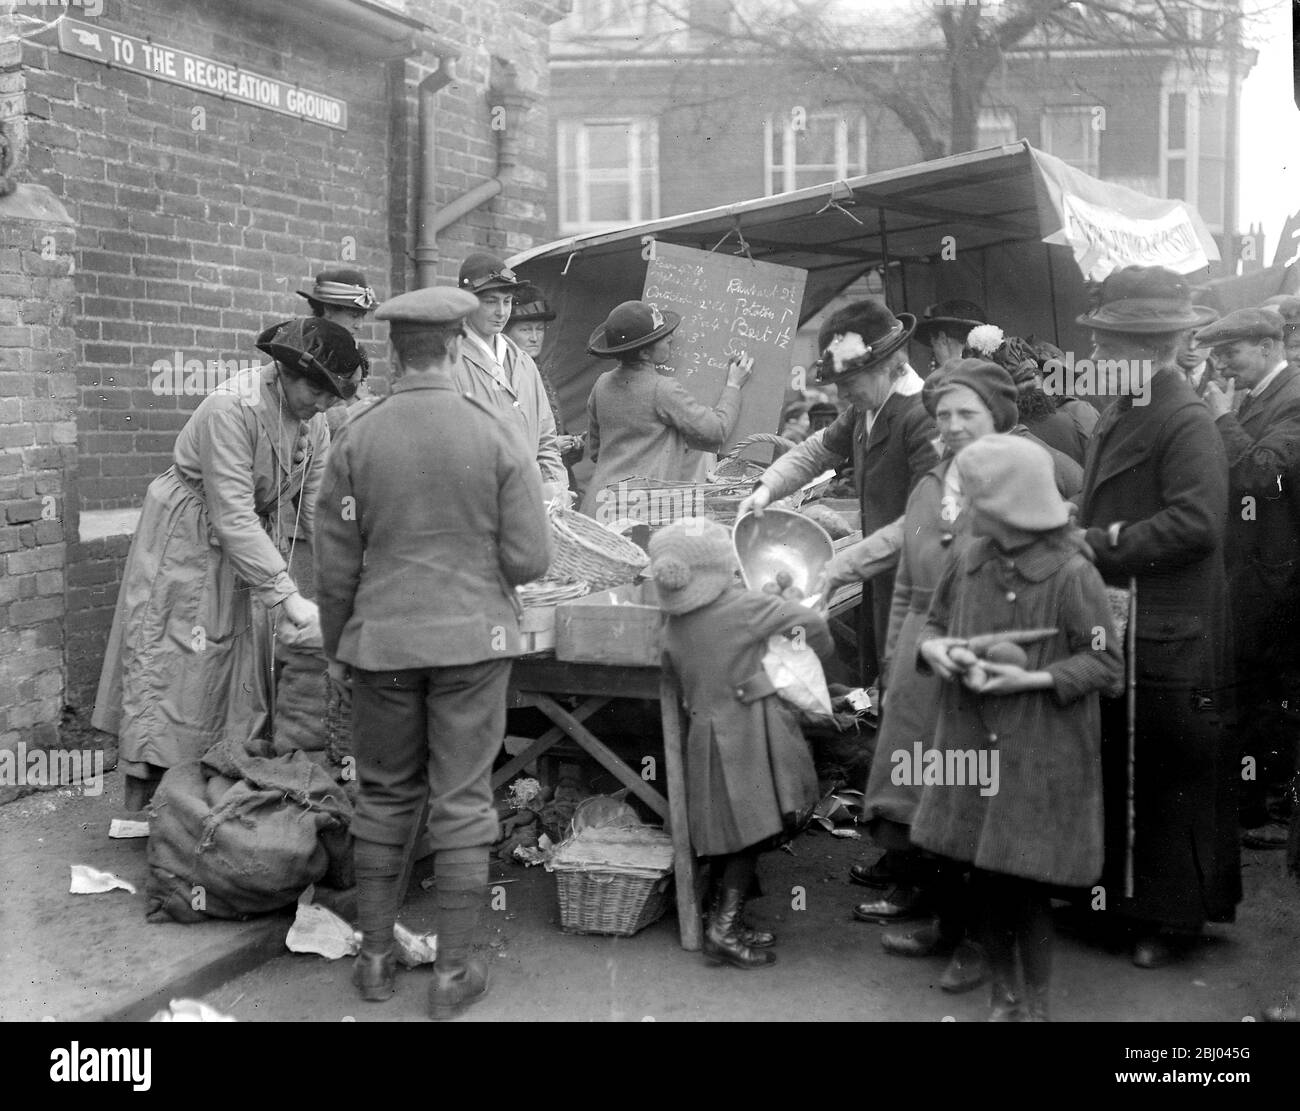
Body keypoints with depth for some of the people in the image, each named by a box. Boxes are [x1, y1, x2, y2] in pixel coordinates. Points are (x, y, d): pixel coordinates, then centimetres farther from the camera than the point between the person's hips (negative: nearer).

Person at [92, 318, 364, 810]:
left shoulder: (314, 422, -4)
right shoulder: (231, 408, -27)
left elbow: (318, 508, -2)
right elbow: (232, 516, -31)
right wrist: (288, 595, -33)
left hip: (251, 544, 7)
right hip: (189, 544, -7)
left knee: (242, 670, 8)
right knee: (171, 668, -3)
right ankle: (144, 803, 6)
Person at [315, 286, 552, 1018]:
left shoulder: (357, 438, -4)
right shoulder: (499, 434, -9)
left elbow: (336, 565, 1)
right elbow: (529, 559, -9)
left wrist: (335, 647, 14)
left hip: (383, 642, 2)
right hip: (472, 640, -2)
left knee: (386, 795, 16)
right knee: (462, 800, 7)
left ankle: (376, 957, 25)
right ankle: (454, 972, 15)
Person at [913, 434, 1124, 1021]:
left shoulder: (1072, 575, -14)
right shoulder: (970, 561, 2)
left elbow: (1108, 666, -11)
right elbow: (933, 621, 15)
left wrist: (1031, 679, -20)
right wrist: (932, 647, -8)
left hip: (1040, 762, -5)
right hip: (974, 752, 5)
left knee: (1026, 886, 2)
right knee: (985, 881, 12)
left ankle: (1036, 1005, 23)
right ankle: (1002, 998, 31)